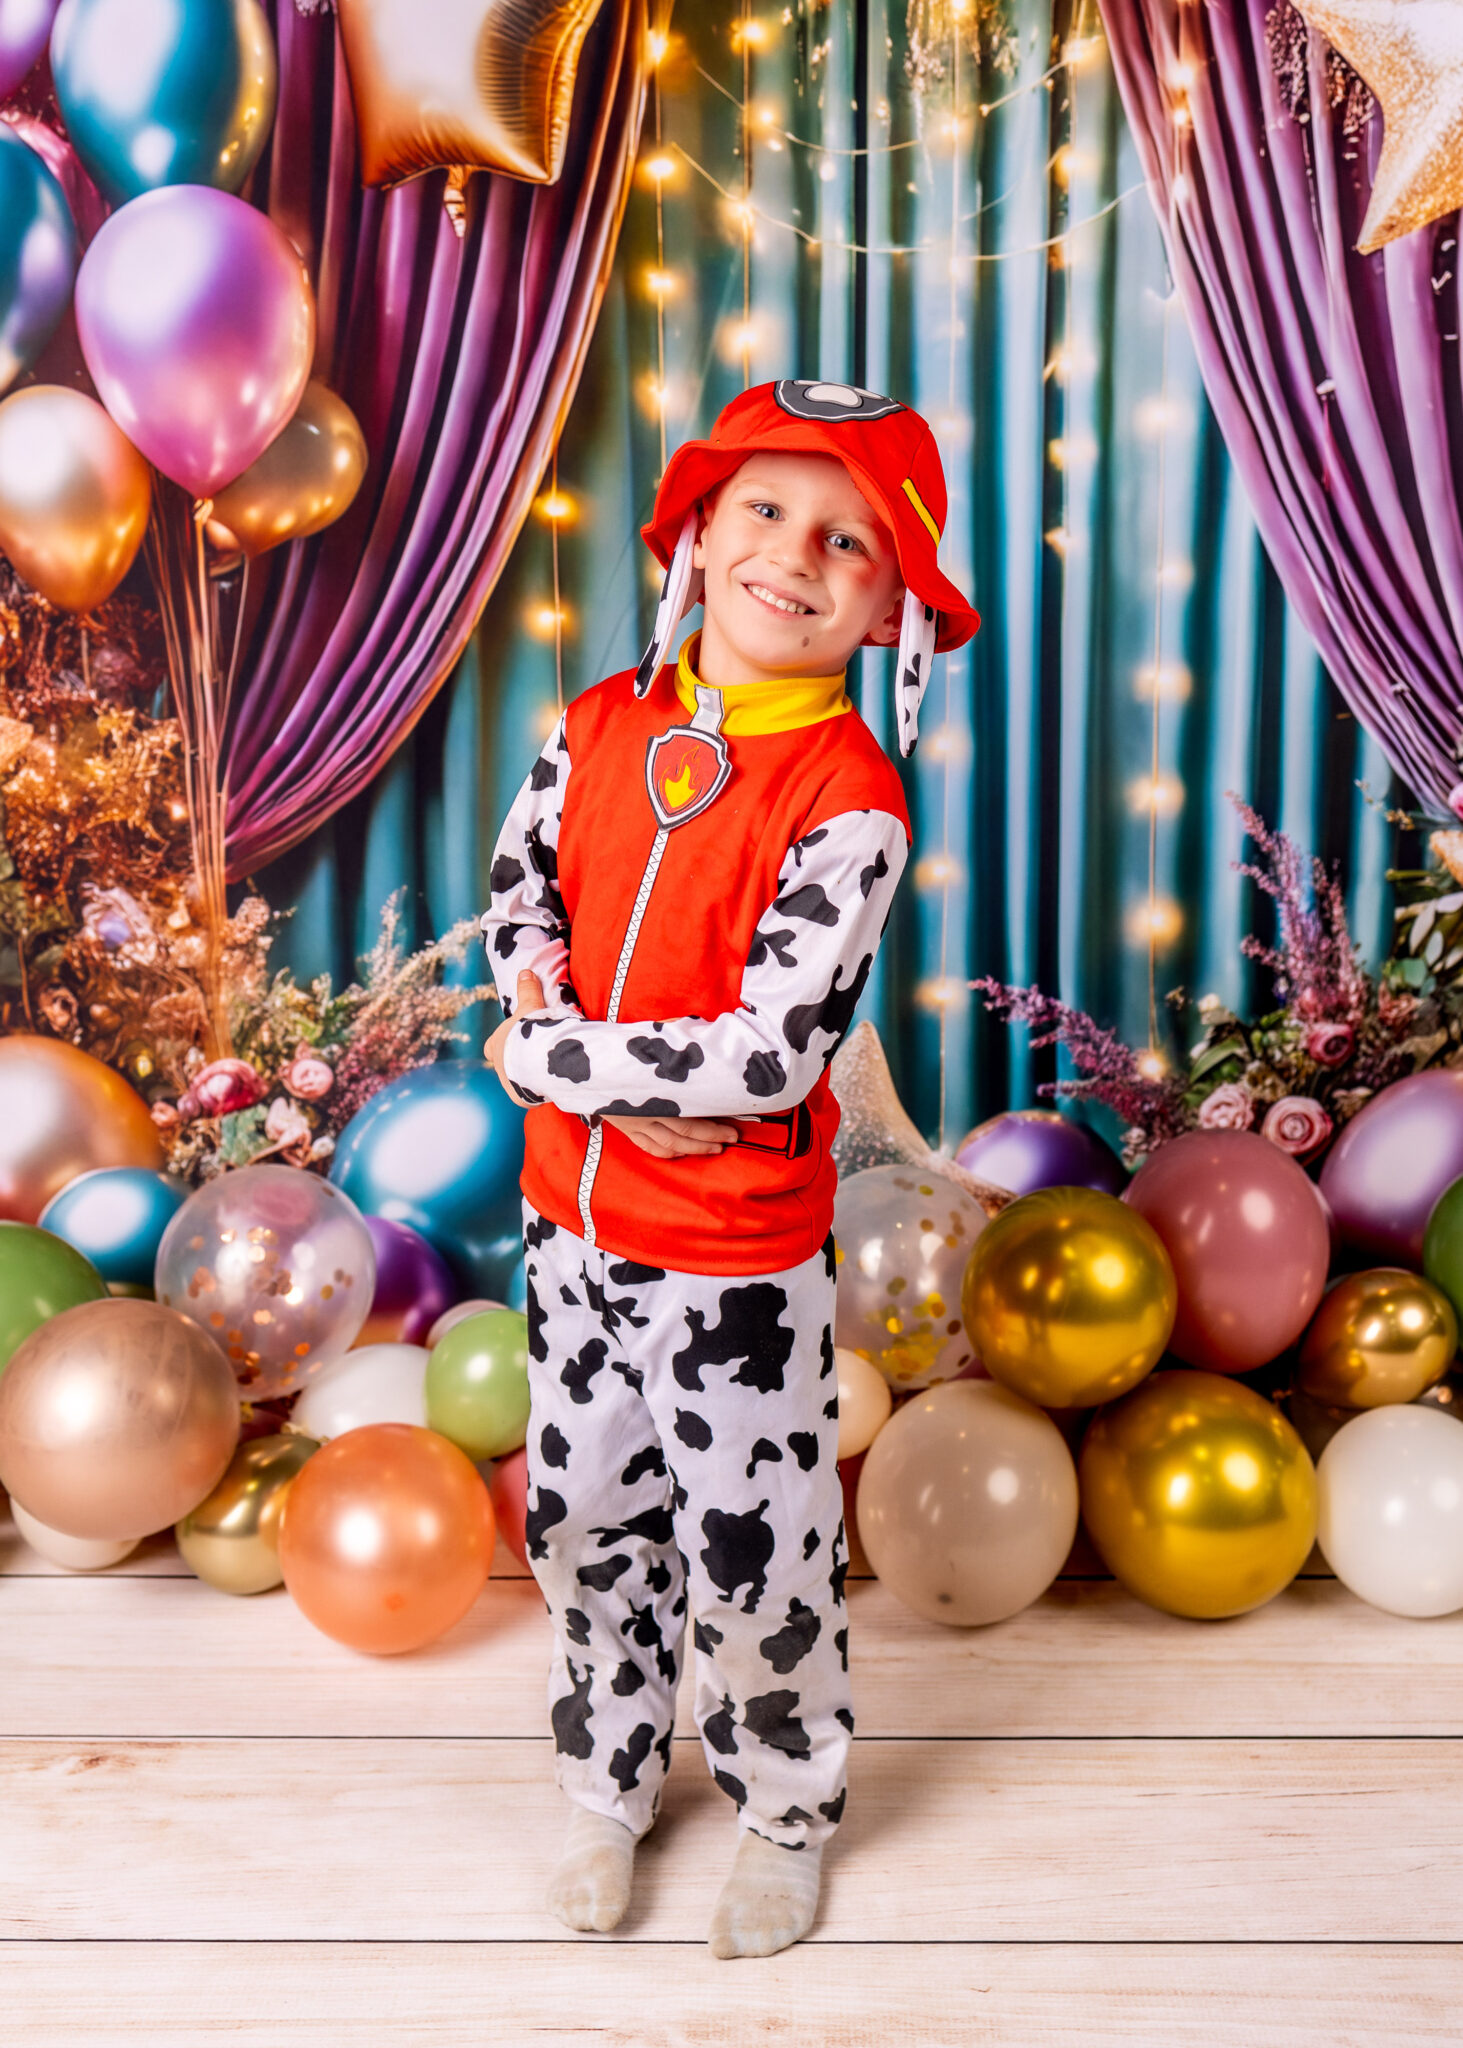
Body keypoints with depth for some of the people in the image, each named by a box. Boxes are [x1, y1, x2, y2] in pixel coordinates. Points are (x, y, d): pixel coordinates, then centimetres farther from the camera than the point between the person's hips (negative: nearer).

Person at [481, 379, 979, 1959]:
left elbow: (768, 1059, -25)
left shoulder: (849, 801, -19)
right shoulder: (601, 723, -3)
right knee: (584, 1526, 20)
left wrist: (547, 1055, -17)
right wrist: (625, 1087, -11)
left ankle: (785, 1812, 39)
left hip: (740, 1254, -5)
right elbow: (517, 901, 6)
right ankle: (607, 1785, 45)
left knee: (749, 1560, 11)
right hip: (573, 1222, 5)